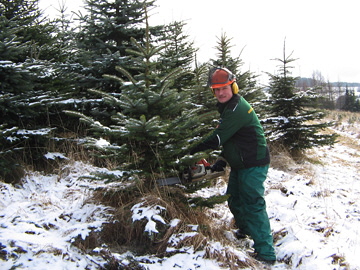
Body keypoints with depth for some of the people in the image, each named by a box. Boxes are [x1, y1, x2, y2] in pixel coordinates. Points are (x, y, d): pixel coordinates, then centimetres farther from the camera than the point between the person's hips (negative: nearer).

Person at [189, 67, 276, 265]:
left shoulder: (238, 109, -23)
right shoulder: (228, 107, 11)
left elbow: (218, 137, -25)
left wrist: (194, 150, -16)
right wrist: (223, 159, 9)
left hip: (253, 165, -10)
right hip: (239, 164, 10)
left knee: (252, 204, -14)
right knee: (234, 200, 22)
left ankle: (266, 254, -12)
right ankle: (244, 230, 45)